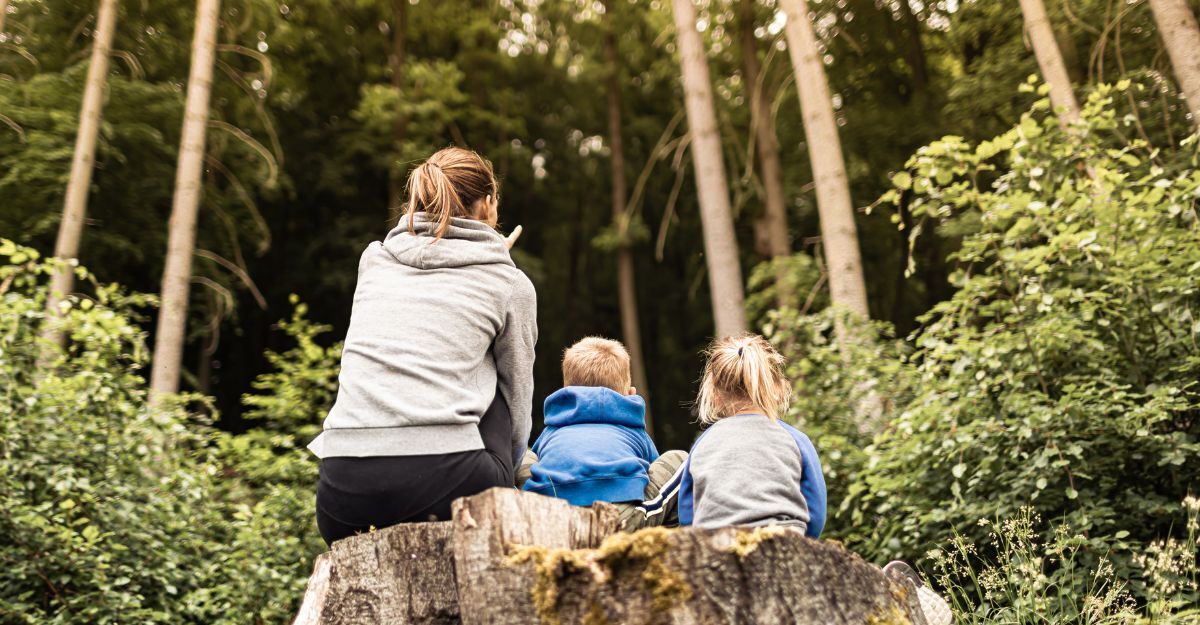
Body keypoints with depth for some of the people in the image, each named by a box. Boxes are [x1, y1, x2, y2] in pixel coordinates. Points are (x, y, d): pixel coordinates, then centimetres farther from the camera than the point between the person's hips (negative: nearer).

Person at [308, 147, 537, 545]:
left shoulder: (373, 259, 17)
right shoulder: (510, 284, 9)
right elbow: (516, 407, 17)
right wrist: (502, 475, 36)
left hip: (343, 490, 5)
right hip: (441, 480, -4)